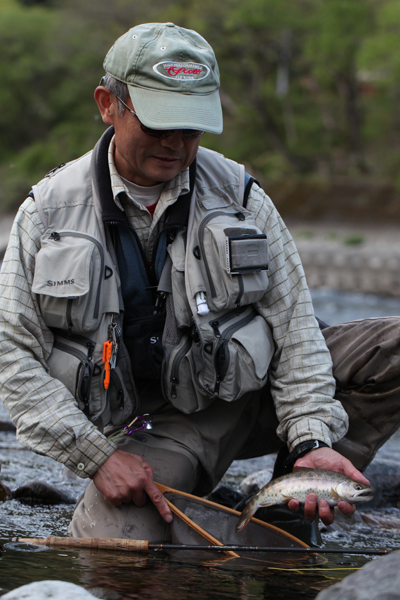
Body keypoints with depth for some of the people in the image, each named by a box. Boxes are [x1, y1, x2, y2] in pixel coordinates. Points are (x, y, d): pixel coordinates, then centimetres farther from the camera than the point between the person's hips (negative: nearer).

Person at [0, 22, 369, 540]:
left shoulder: (239, 197, -2)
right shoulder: (48, 210, -4)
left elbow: (294, 325, -2)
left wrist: (311, 441, -17)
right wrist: (96, 454, -14)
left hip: (254, 397, 1)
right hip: (152, 429, -1)